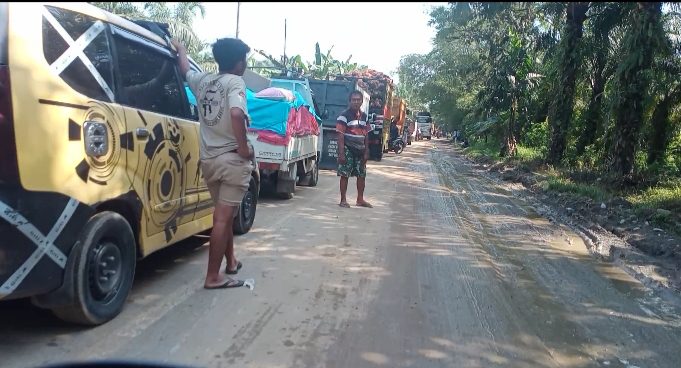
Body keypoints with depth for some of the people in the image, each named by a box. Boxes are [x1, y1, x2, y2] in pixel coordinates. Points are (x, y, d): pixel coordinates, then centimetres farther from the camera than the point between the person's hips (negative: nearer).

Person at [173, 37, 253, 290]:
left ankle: (231, 261, 36)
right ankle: (213, 277, 2)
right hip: (232, 158, -7)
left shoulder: (202, 80, 12)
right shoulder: (235, 82, -9)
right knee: (223, 218, -3)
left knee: (223, 214, 22)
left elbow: (185, 70, 35)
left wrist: (181, 49, 53)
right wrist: (244, 147, -18)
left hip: (208, 159, 7)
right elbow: (236, 113, -28)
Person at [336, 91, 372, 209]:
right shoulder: (344, 115, -9)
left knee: (362, 175, 11)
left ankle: (360, 199, 23)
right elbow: (340, 135, -12)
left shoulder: (364, 116, 10)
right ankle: (343, 200, 9)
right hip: (348, 150, -6)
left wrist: (366, 152, 8)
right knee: (345, 175, -1)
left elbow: (366, 135, 13)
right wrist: (341, 153, -18)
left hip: (360, 150, 6)